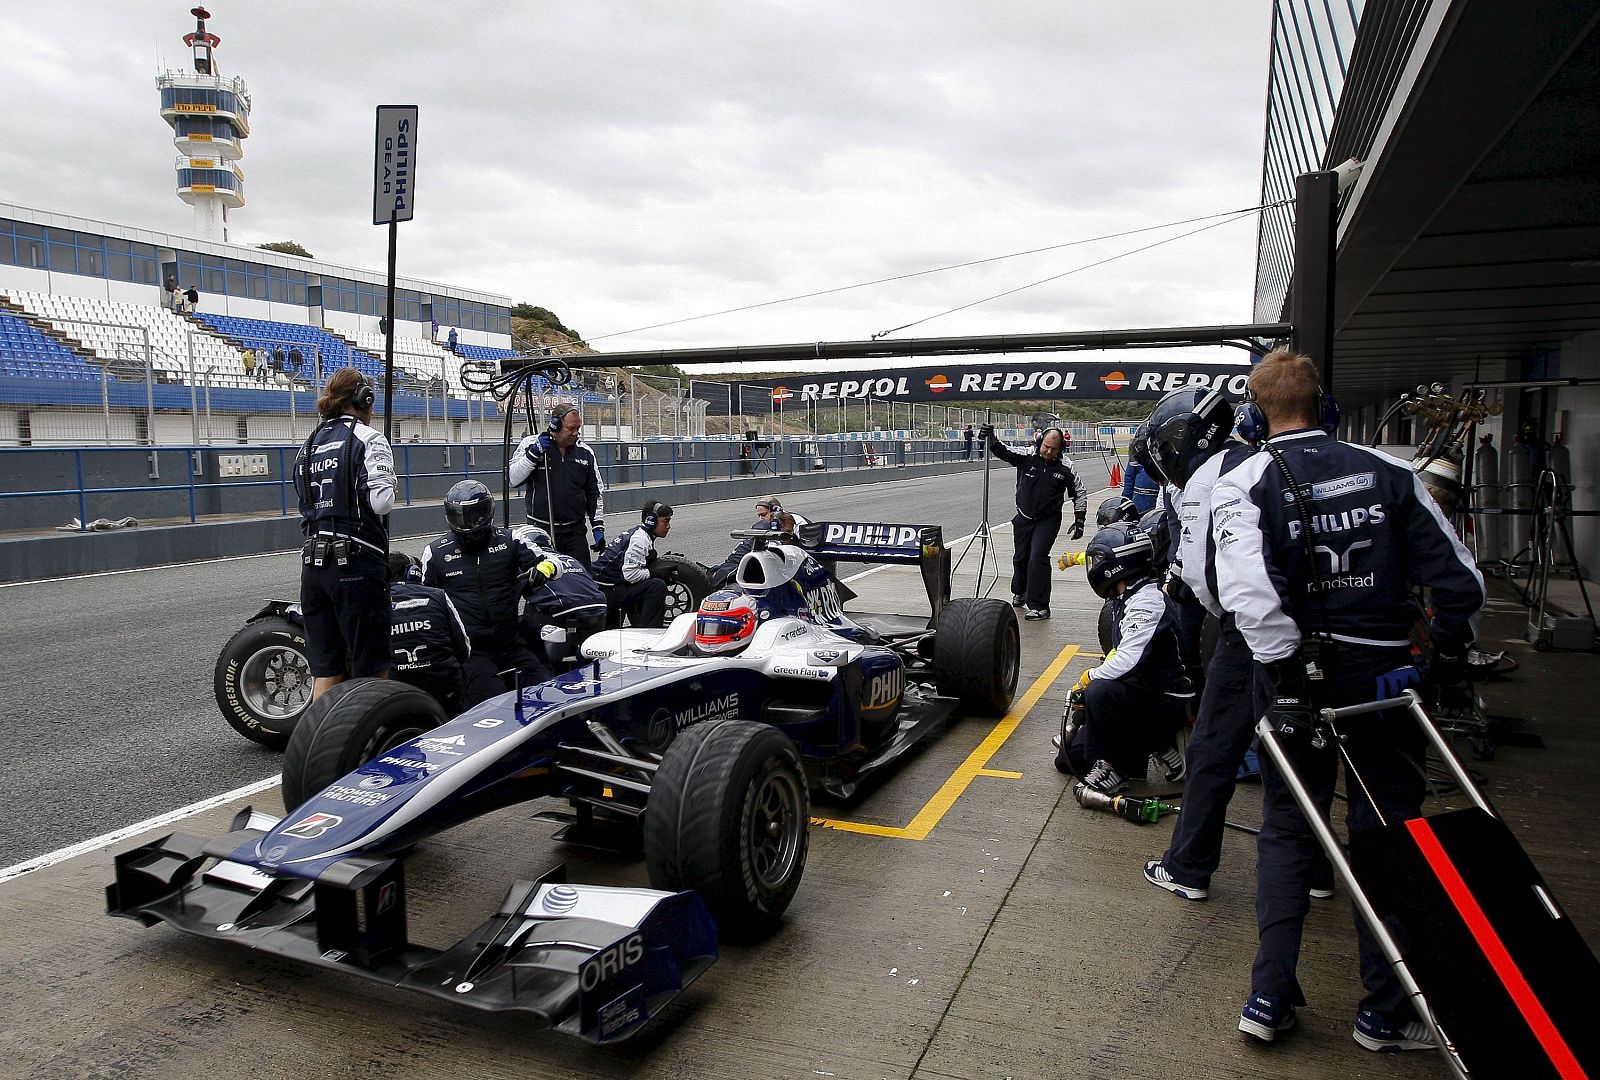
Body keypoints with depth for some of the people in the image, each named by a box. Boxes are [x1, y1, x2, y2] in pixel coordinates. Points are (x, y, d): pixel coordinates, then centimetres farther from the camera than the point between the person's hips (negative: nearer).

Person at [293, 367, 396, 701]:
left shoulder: (309, 445, 16)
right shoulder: (368, 439, -4)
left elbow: (305, 506, 13)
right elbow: (380, 501, -14)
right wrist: (389, 487, 5)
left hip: (313, 560, 7)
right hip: (356, 561, -7)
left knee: (325, 672, 12)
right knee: (372, 672, 0)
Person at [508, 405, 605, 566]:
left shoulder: (585, 453, 6)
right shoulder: (531, 444, -1)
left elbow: (595, 492, 12)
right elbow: (512, 479, -9)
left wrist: (598, 527, 7)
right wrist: (533, 454, -18)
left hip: (575, 532, 2)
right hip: (539, 529, -2)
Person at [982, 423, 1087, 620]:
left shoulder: (1066, 467, -8)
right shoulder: (1026, 457, -8)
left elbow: (1080, 493, 2)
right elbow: (1002, 450, -14)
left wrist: (1079, 520, -1)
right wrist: (990, 437, -34)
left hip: (1048, 520, -3)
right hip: (1023, 519, 3)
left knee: (1038, 557, -16)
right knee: (1021, 557, 17)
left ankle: (1039, 606, -13)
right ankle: (1019, 593, 43)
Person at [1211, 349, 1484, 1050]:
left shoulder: (1243, 485, -8)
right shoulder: (1389, 473, 0)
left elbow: (1249, 590, -25)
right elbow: (1459, 578, 0)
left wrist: (1286, 671, -18)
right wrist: (1449, 657, 12)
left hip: (1299, 676, -1)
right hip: (1384, 672, 1)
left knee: (1286, 832, 13)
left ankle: (1269, 998, 16)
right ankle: (1386, 1014, 21)